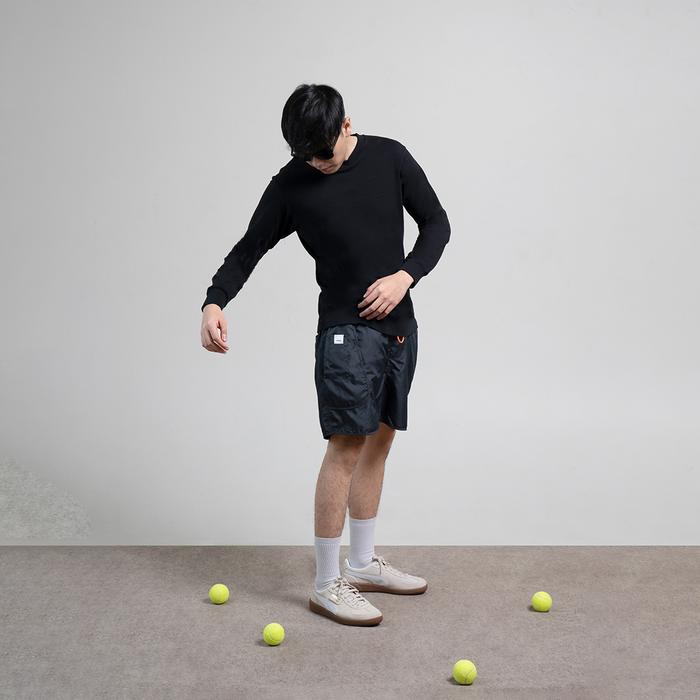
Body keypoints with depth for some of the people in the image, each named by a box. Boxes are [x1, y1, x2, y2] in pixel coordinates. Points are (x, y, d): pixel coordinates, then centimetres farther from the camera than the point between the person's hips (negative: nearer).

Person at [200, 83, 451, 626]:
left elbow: (436, 223, 8)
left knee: (379, 441, 11)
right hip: (347, 330, -4)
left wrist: (406, 275, -8)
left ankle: (363, 563, 25)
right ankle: (327, 585, 0)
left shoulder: (389, 157, 1)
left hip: (399, 326, 5)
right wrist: (215, 302, -18)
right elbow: (250, 248, -1)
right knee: (346, 446, -9)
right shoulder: (291, 184, -6)